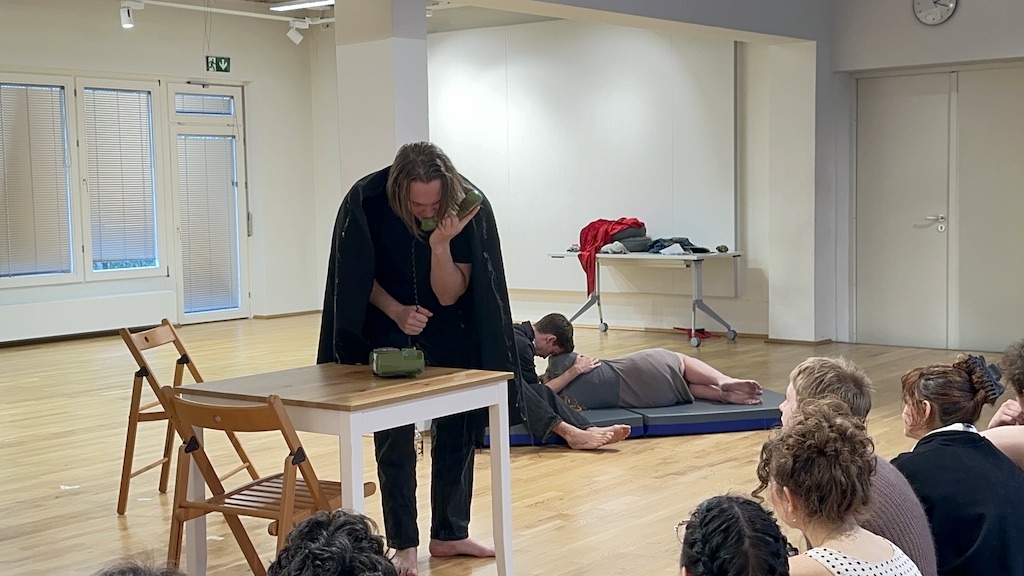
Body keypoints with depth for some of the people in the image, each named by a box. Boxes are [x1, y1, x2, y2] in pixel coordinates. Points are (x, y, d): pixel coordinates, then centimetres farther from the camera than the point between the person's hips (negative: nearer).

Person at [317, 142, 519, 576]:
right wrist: (397, 311, -23)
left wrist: (441, 245, -37)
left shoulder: (469, 207, -24)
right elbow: (360, 277, -9)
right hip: (389, 332, -1)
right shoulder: (366, 201, -26)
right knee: (395, 440, -3)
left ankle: (449, 534, 23)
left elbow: (449, 295, -22)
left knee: (458, 433, 7)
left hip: (451, 335, 2)